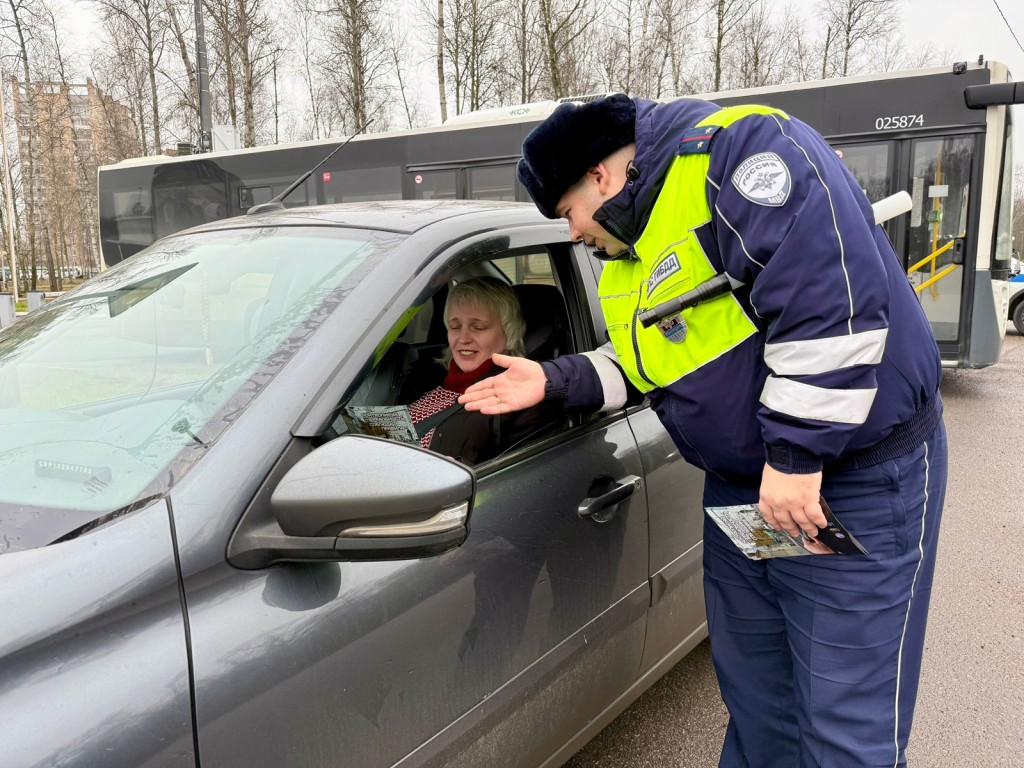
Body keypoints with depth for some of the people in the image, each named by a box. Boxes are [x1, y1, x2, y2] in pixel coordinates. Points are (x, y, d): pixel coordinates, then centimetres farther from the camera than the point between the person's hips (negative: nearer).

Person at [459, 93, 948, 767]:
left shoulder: (735, 151, -19)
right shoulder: (629, 255, 11)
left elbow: (834, 297, -28)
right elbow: (644, 362, 18)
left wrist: (795, 453, -25)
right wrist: (554, 381, 5)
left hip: (857, 478, -8)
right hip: (740, 484, 9)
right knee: (754, 699, 20)